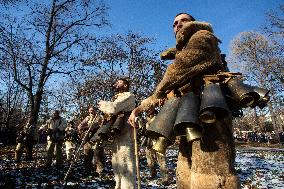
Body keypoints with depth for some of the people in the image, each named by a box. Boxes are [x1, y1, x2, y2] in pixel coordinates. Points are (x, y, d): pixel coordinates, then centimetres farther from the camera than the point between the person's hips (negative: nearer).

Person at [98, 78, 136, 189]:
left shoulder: (128, 96, -5)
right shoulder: (117, 98, 24)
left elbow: (112, 109, -19)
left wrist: (102, 104, -1)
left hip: (125, 136, -10)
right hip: (117, 135, 10)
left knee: (126, 169, -9)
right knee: (118, 168, 18)